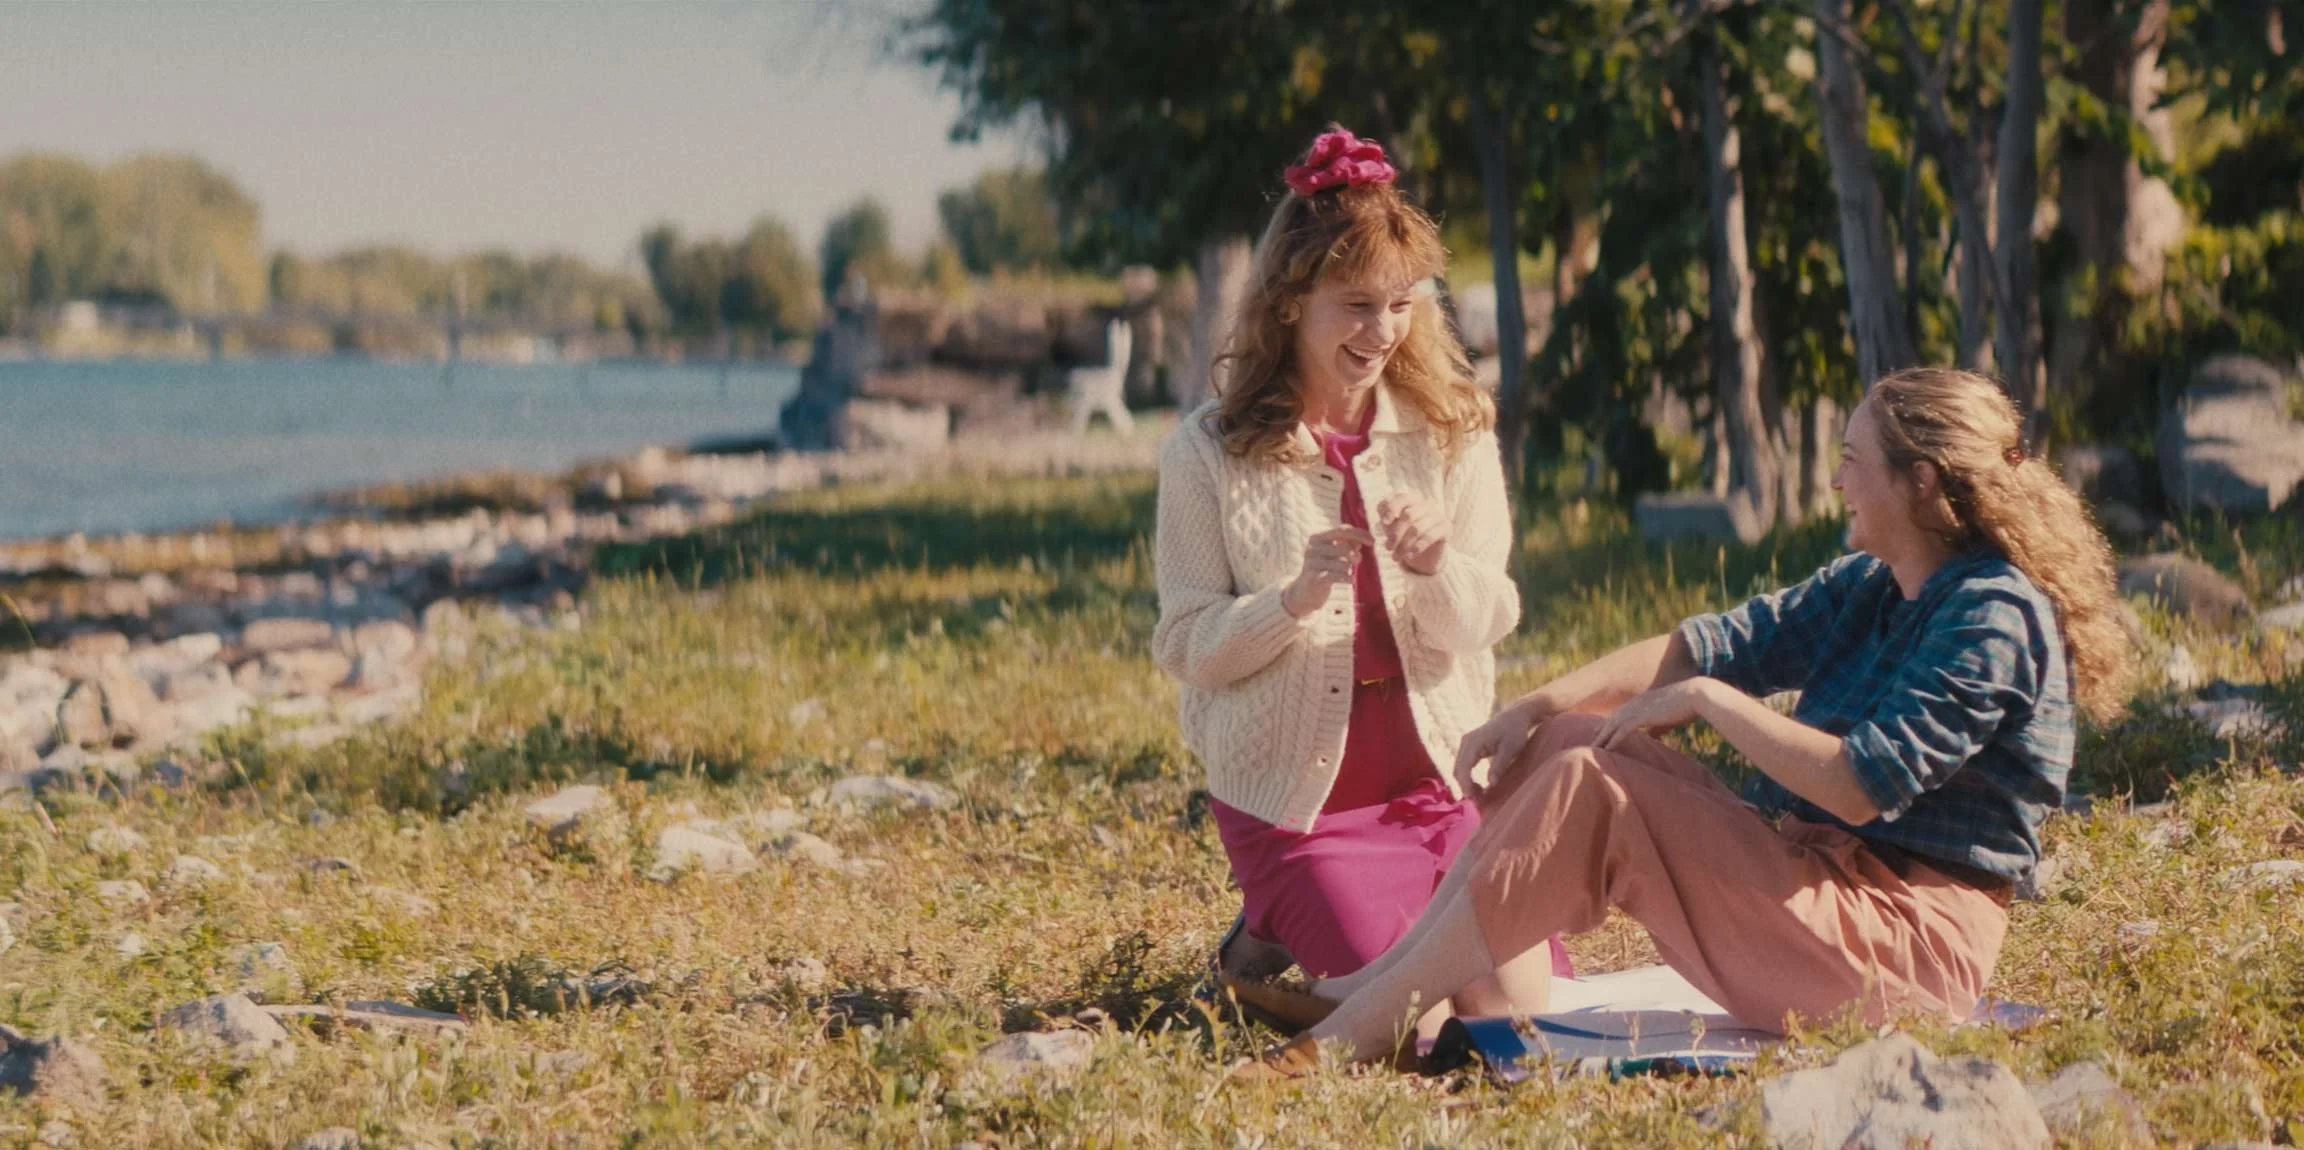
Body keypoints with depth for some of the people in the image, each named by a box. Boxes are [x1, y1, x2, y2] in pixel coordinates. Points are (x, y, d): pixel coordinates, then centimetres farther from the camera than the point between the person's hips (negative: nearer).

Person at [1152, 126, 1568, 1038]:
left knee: (1524, 1003, -9)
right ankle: (1275, 933, 13)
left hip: (1441, 774, 4)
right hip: (1295, 792, -3)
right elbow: (1186, 648, -6)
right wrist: (1294, 599, -24)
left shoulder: (1453, 431, 3)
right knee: (1413, 1014, -17)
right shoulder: (1209, 452, -5)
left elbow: (1487, 625, 1)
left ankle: (1323, 925, 18)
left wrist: (1439, 569, -22)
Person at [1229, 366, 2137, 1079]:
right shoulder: (1869, 587, 14)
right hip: (1811, 871, 10)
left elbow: (1862, 785, -24)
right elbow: (1710, 645, 9)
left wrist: (1709, 702, -16)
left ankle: (1359, 1030, -20)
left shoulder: (1994, 617, -15)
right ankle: (1378, 981, -7)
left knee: (1593, 791, -21)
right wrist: (1541, 705, -2)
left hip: (1906, 940, -10)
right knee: (1573, 737, 4)